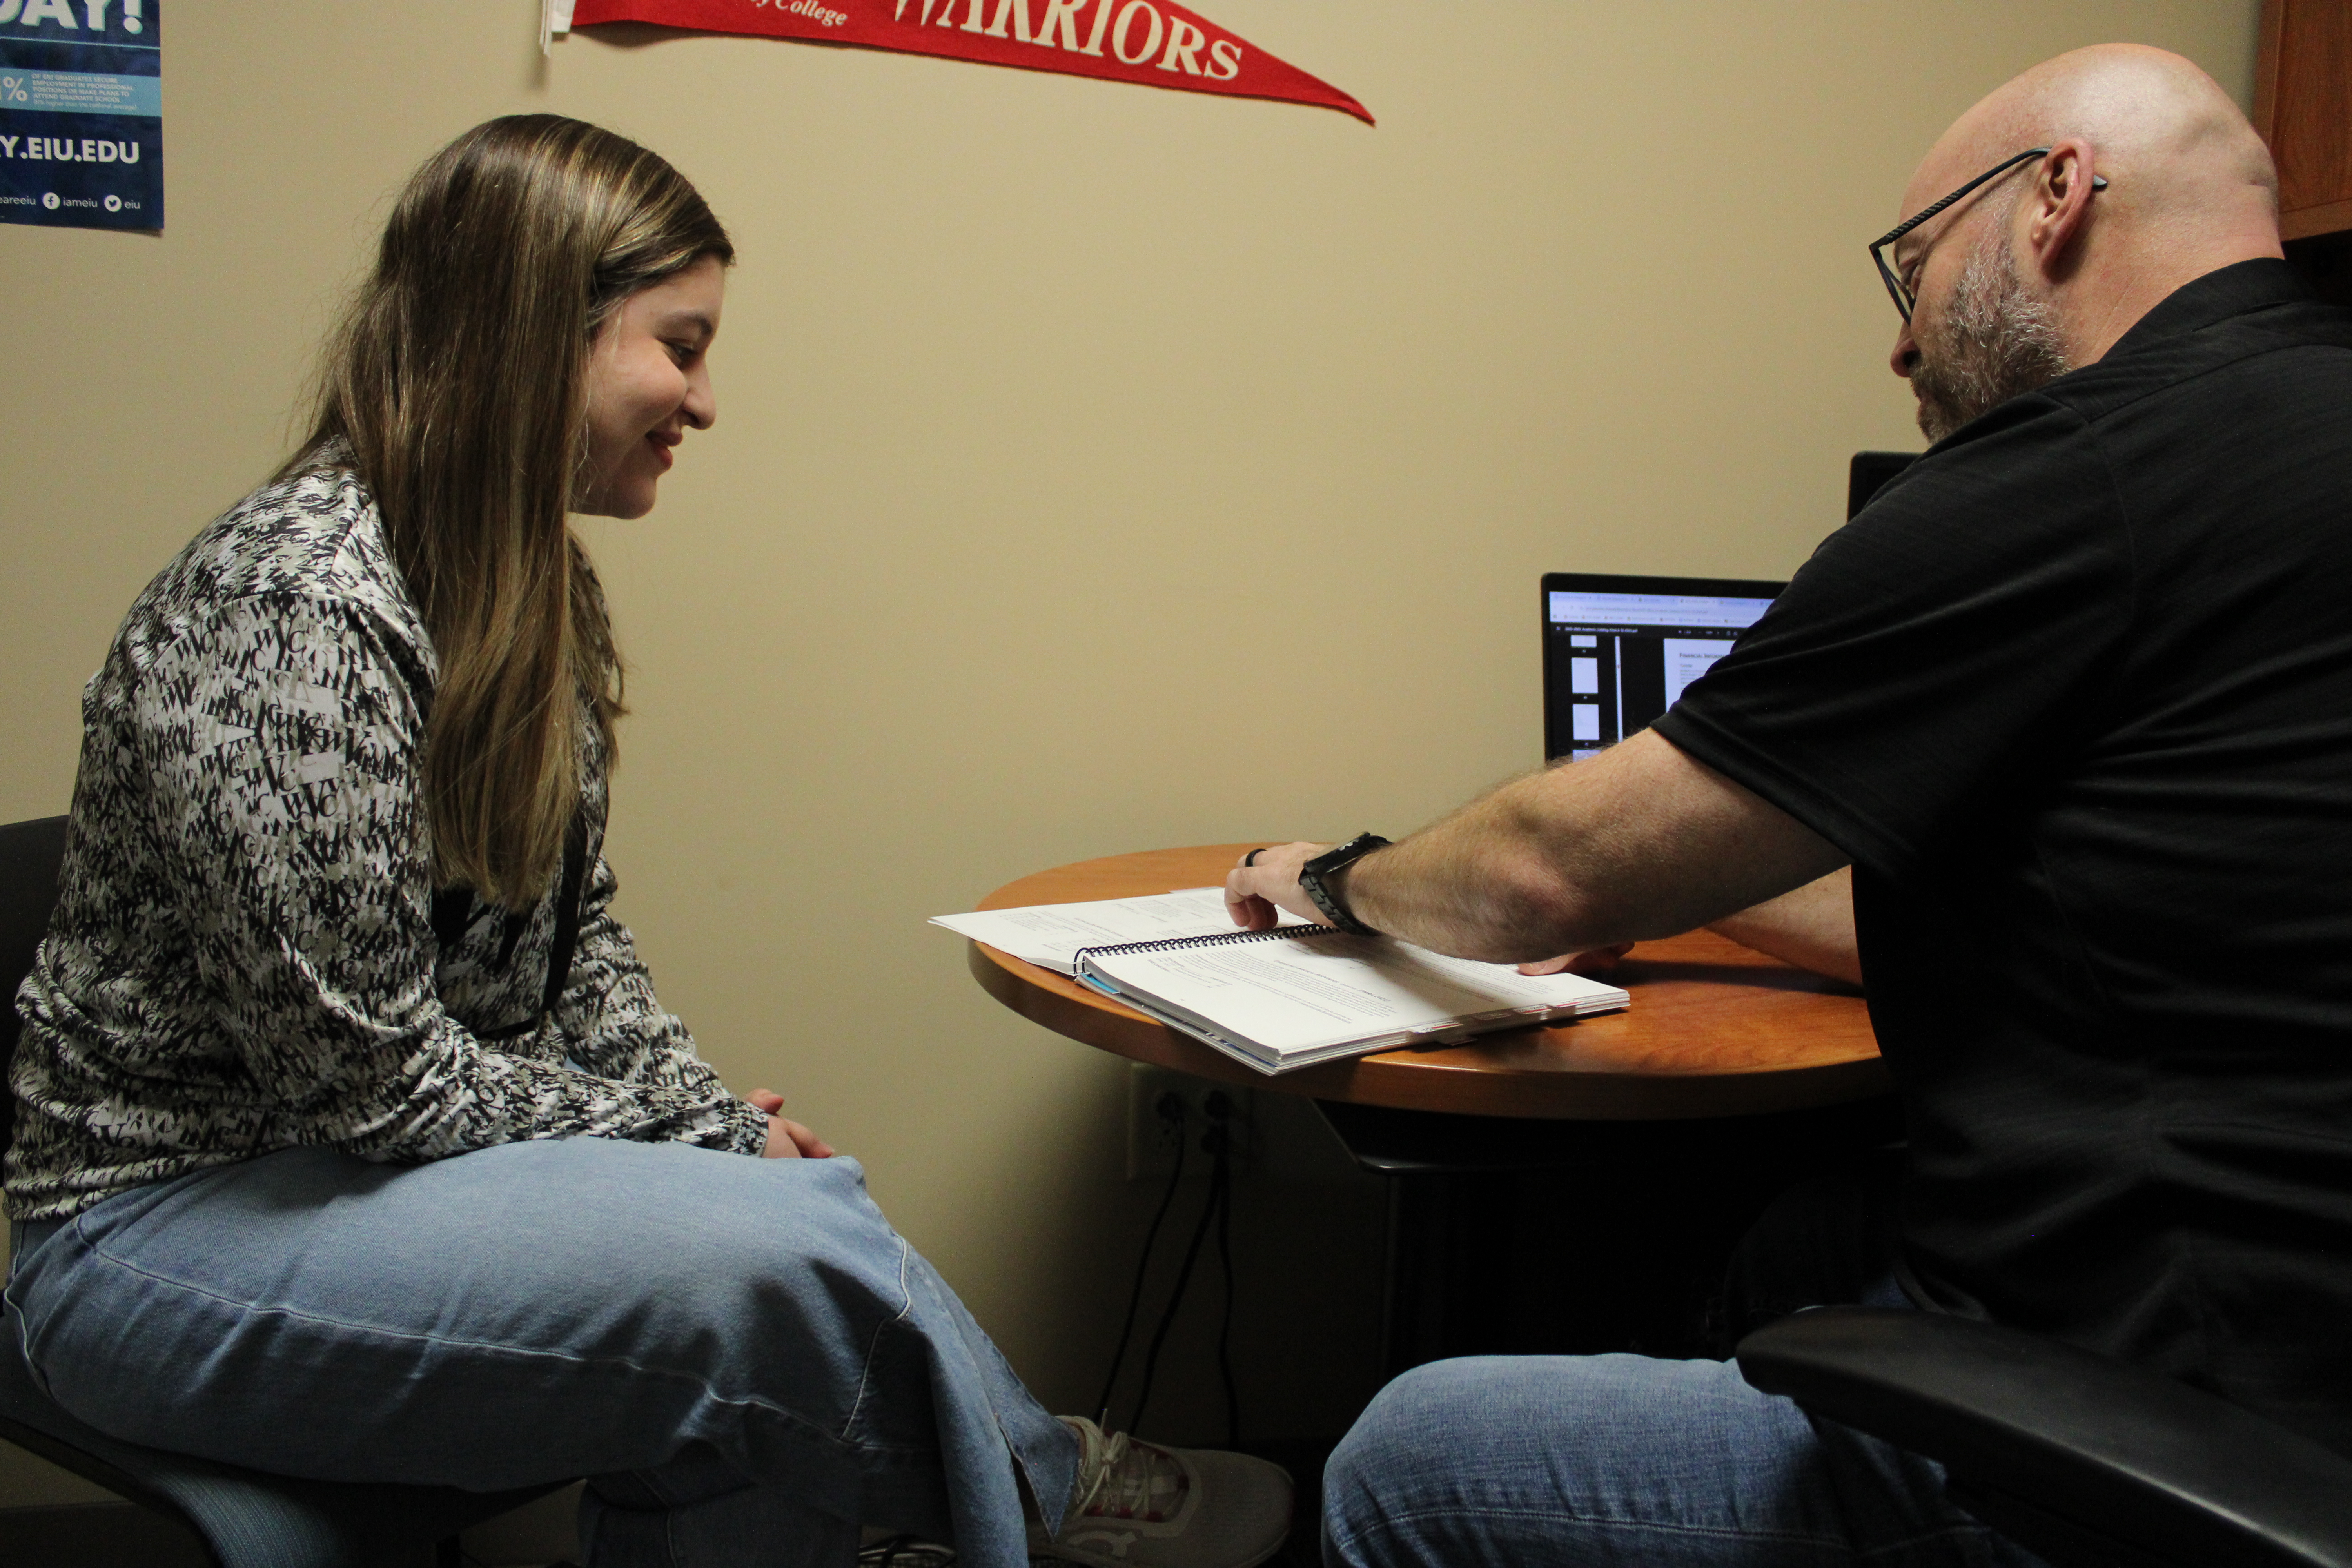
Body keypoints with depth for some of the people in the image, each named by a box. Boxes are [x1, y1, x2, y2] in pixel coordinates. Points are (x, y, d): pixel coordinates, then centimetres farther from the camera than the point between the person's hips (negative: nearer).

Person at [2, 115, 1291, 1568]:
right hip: (175, 1214, -8)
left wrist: (710, 1121, -4)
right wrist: (683, 1145, -13)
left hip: (410, 1161, 8)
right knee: (790, 1262, -25)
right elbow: (365, 1075, -23)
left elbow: (576, 940, 12)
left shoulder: (536, 587, 7)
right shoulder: (297, 607, -23)